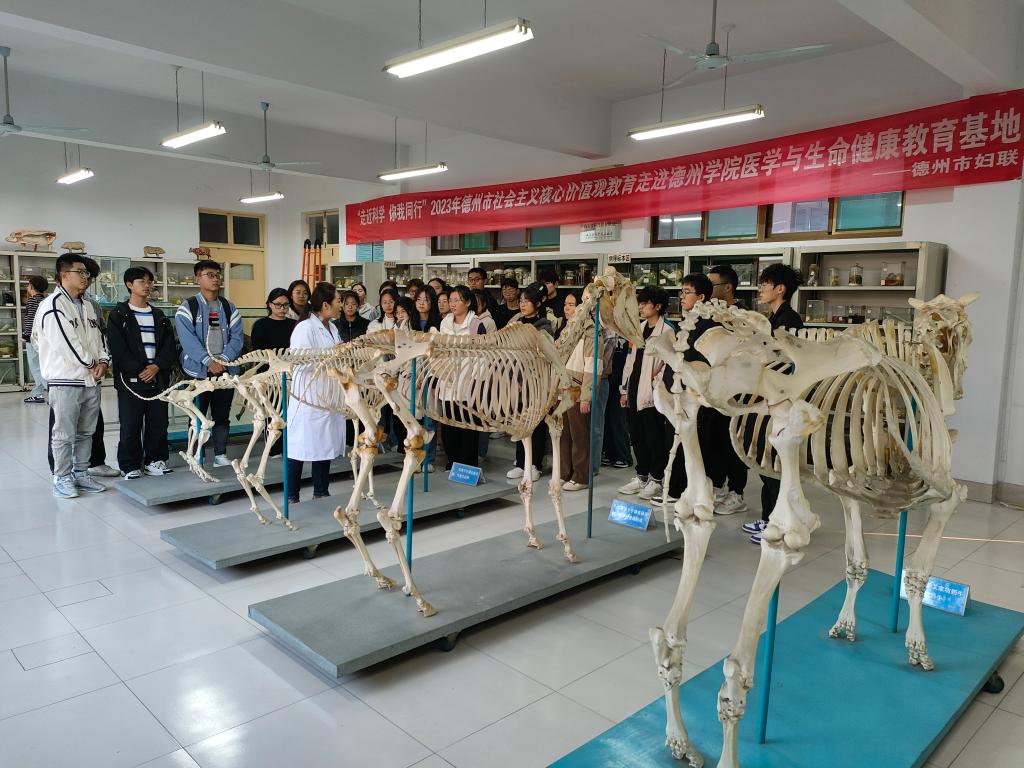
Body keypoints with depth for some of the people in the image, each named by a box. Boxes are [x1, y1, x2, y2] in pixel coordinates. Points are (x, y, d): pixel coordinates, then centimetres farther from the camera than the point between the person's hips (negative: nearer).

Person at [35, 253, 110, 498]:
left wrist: (103, 361, -2)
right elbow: (65, 342, -17)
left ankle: (80, 474, 23)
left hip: (91, 380, 7)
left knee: (86, 432, 13)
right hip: (65, 381, -7)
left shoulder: (87, 306, 15)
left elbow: (99, 336, 16)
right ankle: (62, 479, 10)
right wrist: (91, 363, -7)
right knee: (64, 434, 0)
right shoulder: (53, 305, -10)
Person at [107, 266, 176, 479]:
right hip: (131, 379, -4)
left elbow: (169, 344, 8)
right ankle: (130, 466, 10)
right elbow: (117, 347, -7)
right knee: (130, 426, 0)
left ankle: (155, 460, 18)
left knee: (158, 422, 6)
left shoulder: (159, 315, 16)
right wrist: (139, 370, -13)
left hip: (158, 377, 4)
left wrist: (157, 366, -8)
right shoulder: (119, 315, 1)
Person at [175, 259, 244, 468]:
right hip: (198, 371, -4)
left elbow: (237, 338, 2)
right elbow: (188, 340, -13)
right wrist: (209, 362, -23)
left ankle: (220, 455, 19)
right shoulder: (187, 308, -2)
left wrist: (223, 359, -14)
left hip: (226, 370, 4)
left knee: (222, 415, 10)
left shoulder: (229, 308, 10)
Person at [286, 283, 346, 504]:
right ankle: (292, 497, 13)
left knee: (325, 444, 14)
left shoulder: (332, 327, 12)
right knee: (301, 447, 1)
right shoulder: (305, 328, -14)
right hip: (308, 397, -8)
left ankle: (321, 493, 26)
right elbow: (300, 362, -24)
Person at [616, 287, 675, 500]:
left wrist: (656, 386, -15)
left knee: (654, 438, 2)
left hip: (652, 395, -8)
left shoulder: (667, 331, -10)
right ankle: (641, 476, 26)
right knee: (637, 436, 13)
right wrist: (625, 389, 15)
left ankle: (656, 479, 14)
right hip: (635, 392, 8)